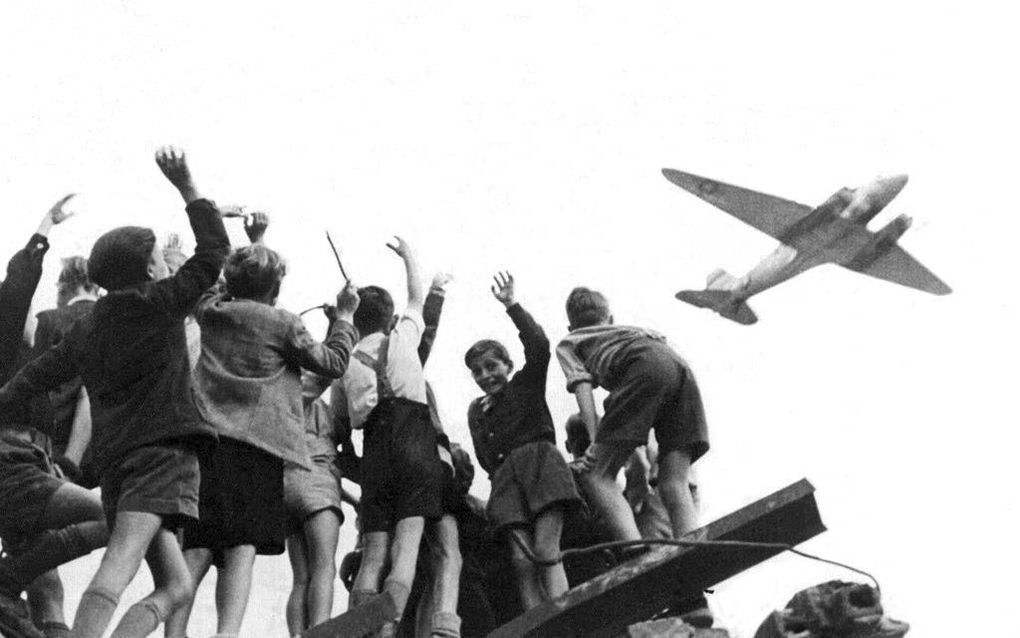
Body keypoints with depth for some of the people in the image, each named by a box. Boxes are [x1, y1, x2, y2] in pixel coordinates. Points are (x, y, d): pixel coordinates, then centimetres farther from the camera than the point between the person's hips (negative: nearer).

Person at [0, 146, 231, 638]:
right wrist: (186, 187, 6)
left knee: (175, 585, 10)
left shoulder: (87, 329, 16)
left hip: (114, 458, 7)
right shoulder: (162, 304, 0)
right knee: (119, 565, -22)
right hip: (164, 450, -7)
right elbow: (214, 250, 3)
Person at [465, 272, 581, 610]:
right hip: (505, 477, 4)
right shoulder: (476, 410, 26)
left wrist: (512, 306, -4)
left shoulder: (527, 383, 13)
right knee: (522, 561, -12)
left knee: (546, 550, -20)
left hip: (539, 461, -4)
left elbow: (539, 347, -4)